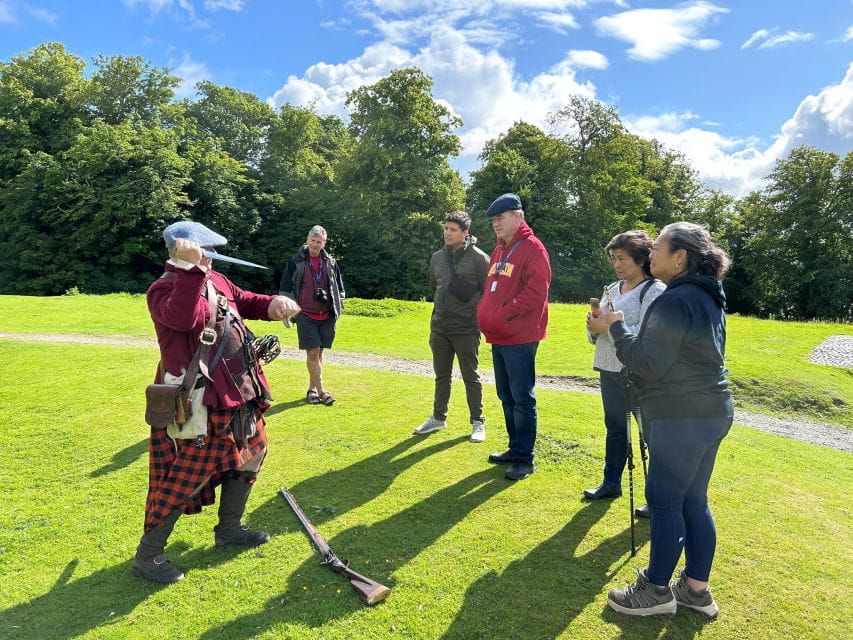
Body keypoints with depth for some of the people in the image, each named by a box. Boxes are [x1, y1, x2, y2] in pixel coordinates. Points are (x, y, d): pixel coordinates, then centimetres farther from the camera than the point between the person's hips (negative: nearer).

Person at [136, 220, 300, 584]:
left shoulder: (216, 280, 10)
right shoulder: (163, 288, -16)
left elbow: (245, 302, 20)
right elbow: (185, 317, -36)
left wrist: (274, 304, 0)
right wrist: (190, 268, -34)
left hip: (238, 394, 10)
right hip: (198, 401, -10)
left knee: (249, 456, 21)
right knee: (184, 477, -2)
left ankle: (229, 529, 38)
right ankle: (147, 555, 16)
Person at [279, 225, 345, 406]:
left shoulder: (331, 262, 9)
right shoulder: (296, 262, 1)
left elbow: (339, 287, 18)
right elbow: (285, 288, 5)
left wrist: (337, 307, 11)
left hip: (326, 315, 3)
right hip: (306, 315, -3)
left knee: (318, 352, 8)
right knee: (312, 352, -7)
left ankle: (312, 389, 19)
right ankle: (320, 390, -2)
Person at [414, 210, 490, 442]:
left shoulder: (478, 257, -9)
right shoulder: (437, 257, 9)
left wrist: (481, 319, -5)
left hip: (466, 329, -5)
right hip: (439, 328, 6)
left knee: (471, 377, 4)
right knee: (442, 376, 15)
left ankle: (477, 422, 16)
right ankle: (438, 417, 28)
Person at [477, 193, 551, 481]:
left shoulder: (532, 248, -10)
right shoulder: (499, 250, 18)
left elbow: (536, 290, -19)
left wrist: (505, 314, -18)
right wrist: (484, 312, 8)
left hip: (520, 338, -9)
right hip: (498, 337, 9)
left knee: (522, 398, -2)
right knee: (506, 396, 16)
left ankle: (524, 459, 7)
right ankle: (515, 448, 28)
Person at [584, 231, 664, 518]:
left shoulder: (655, 290, -10)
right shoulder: (611, 289, 12)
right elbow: (596, 334, 16)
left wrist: (607, 327, -20)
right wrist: (594, 327, -6)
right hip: (610, 370, 7)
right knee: (614, 428, 18)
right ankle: (611, 483, 33)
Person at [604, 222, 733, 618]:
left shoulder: (676, 301, -19)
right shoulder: (707, 297, 13)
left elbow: (649, 365, -19)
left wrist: (617, 327, -8)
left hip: (683, 418, -10)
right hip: (710, 412, 10)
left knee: (664, 500, 2)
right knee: (693, 501, 16)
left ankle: (658, 590, 16)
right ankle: (696, 590, 27)